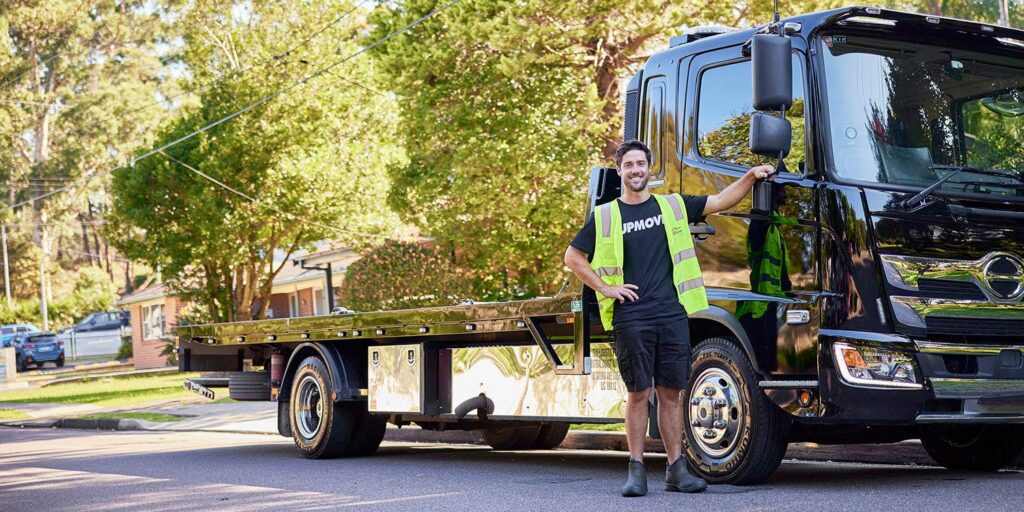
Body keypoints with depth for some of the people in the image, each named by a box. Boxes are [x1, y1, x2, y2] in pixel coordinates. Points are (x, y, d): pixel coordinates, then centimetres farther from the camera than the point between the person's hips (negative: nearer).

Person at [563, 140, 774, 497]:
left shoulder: (673, 207, 13)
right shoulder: (605, 216, 7)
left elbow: (722, 201, 14)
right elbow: (572, 257, 10)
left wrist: (751, 176, 2)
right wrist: (605, 288, 1)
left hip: (672, 316, 2)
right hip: (630, 318, -2)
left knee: (671, 392, 4)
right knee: (638, 393, -2)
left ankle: (676, 469, 9)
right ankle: (636, 470, 4)